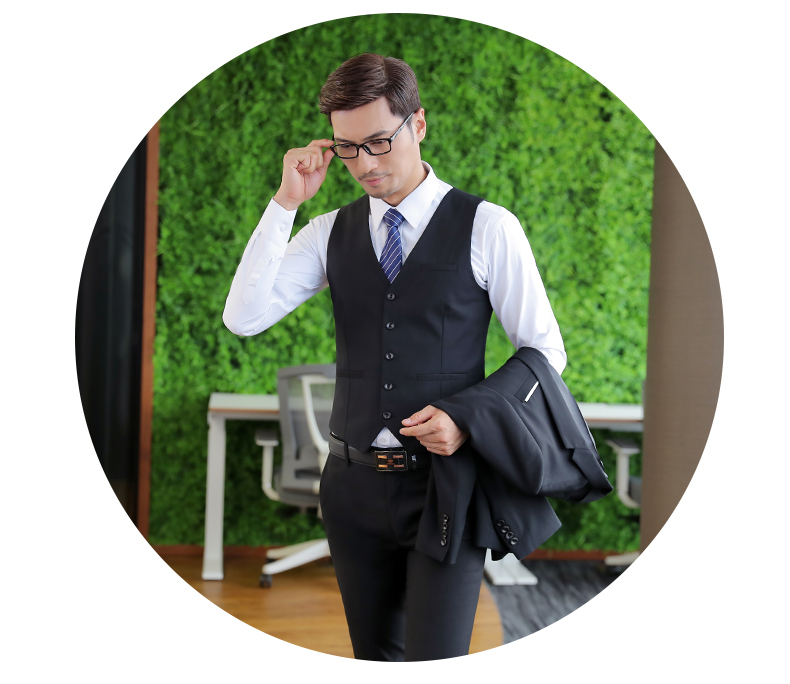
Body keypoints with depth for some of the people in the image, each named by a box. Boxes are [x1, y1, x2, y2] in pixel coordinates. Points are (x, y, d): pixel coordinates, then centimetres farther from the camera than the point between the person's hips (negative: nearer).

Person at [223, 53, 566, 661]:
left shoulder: (487, 228, -5)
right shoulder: (330, 233, 5)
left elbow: (544, 351, 0)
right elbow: (243, 318, -7)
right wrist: (286, 202, -11)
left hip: (444, 479, -4)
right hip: (354, 481, 4)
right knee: (375, 656, 17)